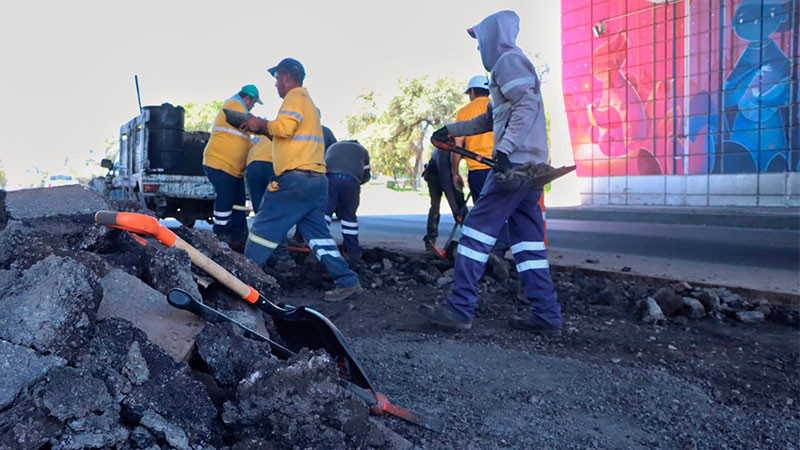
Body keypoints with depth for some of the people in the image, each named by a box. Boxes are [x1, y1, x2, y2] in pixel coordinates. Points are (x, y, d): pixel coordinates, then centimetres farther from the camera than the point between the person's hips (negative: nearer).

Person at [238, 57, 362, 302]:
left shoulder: (295, 99, -3)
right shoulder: (309, 102, 28)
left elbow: (284, 127, -22)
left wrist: (261, 124, -5)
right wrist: (264, 130, 21)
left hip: (296, 178, -9)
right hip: (317, 180, 9)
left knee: (263, 228, -1)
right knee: (317, 234, 8)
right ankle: (347, 281, 5)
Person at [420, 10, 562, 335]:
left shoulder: (508, 60, -2)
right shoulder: (507, 65, 29)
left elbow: (527, 105, -17)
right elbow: (489, 119, 36)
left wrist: (505, 148, -25)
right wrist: (451, 131, 38)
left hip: (515, 163, -10)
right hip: (528, 165, 10)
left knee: (477, 229, -10)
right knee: (527, 241, 7)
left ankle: (459, 308, -10)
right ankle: (546, 315, 8)